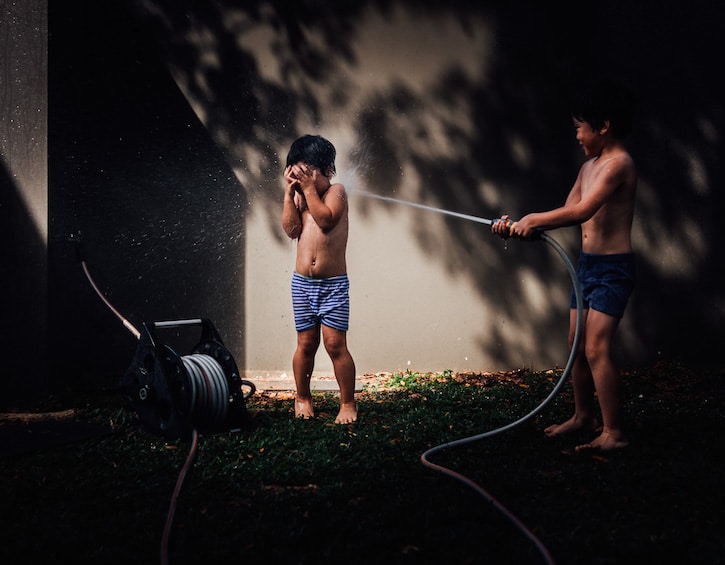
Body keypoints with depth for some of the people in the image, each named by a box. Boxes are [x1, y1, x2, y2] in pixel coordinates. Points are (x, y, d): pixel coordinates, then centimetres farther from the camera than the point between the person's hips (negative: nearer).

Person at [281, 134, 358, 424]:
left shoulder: (335, 191, -2)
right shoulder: (298, 197, 9)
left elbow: (326, 219, -20)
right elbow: (291, 229, -5)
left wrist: (308, 188, -17)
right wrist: (290, 192, -7)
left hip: (334, 283, -3)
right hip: (302, 282, 3)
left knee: (335, 344, -7)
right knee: (306, 344, 8)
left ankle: (348, 403, 3)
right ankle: (302, 398, 24)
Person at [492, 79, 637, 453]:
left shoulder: (619, 163, -16)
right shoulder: (589, 166, 14)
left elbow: (582, 211, -27)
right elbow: (568, 213, 16)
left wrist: (533, 220, -17)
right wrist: (518, 225, 5)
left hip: (613, 268, -9)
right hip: (587, 264, 9)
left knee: (596, 349, -14)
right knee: (577, 347, 14)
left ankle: (614, 433, -10)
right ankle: (583, 415, 28)